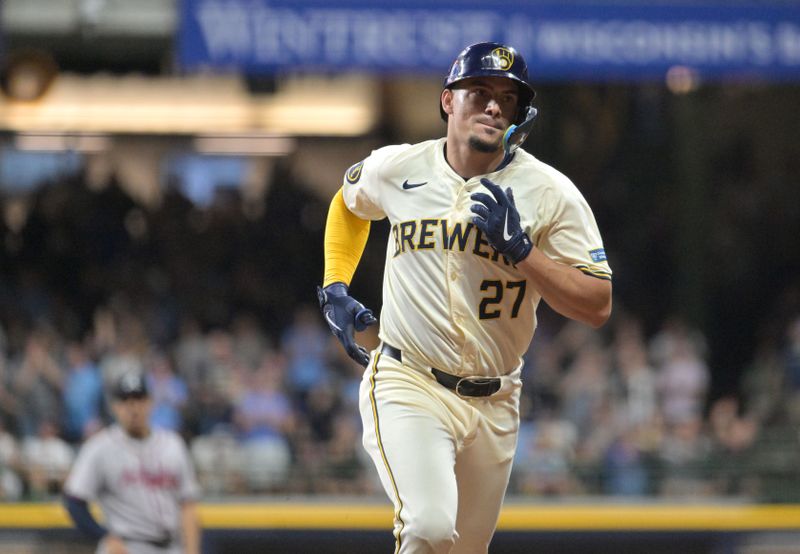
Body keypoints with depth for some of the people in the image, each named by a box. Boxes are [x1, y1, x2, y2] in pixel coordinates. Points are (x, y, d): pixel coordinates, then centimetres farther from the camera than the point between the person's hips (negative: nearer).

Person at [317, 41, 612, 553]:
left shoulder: (549, 193, -7)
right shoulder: (395, 169, -1)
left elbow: (598, 307, -12)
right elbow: (349, 202, 24)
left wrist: (519, 248, -22)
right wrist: (335, 289, 12)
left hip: (494, 403, 2)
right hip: (406, 386, -2)